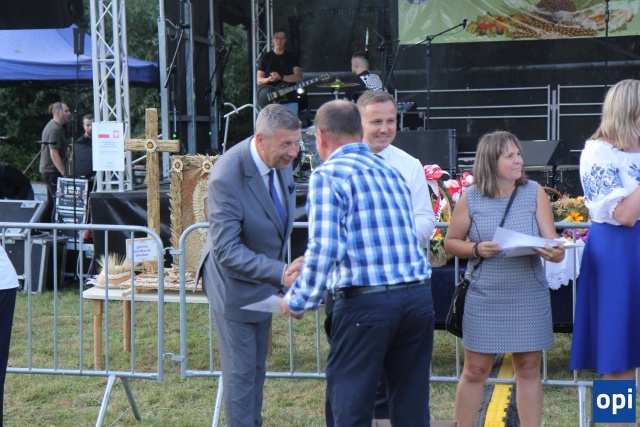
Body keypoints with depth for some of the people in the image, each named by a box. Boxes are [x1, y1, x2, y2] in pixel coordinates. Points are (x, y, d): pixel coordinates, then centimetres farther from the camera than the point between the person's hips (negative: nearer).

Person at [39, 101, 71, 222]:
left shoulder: (51, 126, 16)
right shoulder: (55, 129, -17)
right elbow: (54, 155, -22)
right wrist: (65, 174, -23)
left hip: (48, 171, 11)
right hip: (53, 172, -11)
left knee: (51, 203, 16)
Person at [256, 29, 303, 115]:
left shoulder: (293, 57, 9)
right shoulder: (265, 57, 8)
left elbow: (299, 77, -3)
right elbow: (259, 80, 6)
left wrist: (281, 77, -17)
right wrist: (269, 79, -17)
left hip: (290, 101, 1)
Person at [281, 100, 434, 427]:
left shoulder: (328, 175, -5)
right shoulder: (390, 171, 17)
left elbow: (324, 249, -16)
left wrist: (297, 301, -3)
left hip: (366, 302, -6)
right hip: (419, 296, 7)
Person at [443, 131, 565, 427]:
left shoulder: (534, 192, 0)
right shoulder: (470, 198, -3)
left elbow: (552, 242, -3)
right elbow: (450, 242, 5)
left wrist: (554, 252, -26)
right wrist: (476, 249, -14)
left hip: (529, 296, 1)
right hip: (485, 297, -1)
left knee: (529, 369, 8)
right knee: (475, 370, 5)